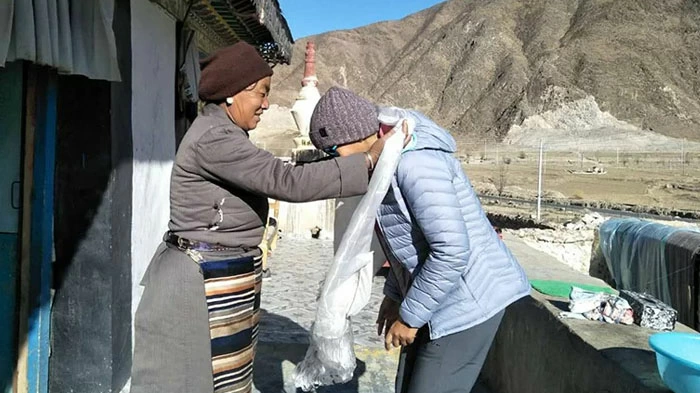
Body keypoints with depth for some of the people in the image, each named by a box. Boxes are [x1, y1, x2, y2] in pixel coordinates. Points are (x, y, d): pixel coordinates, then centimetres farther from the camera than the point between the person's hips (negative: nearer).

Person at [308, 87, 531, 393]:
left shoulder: (415, 163, -25)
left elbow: (452, 251, -28)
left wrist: (410, 316, -18)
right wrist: (395, 294, 16)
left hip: (469, 302, -10)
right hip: (443, 300, 10)